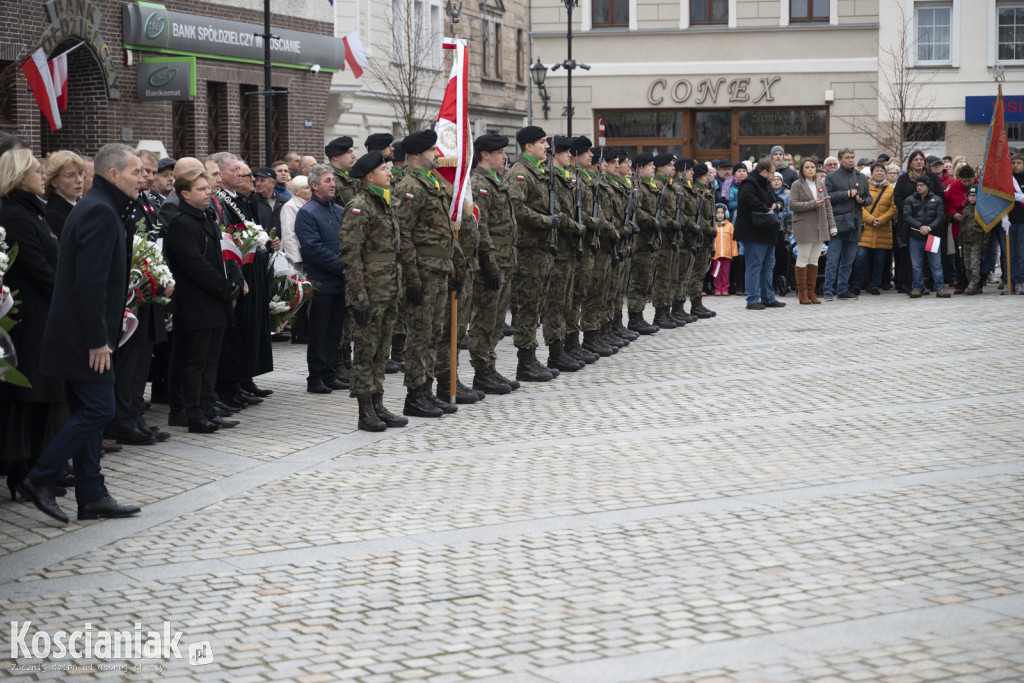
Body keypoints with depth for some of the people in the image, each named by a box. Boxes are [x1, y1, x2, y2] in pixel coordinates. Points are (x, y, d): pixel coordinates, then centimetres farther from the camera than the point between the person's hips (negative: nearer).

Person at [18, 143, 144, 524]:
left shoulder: (100, 208, 16)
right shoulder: (100, 212, -16)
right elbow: (90, 281, -23)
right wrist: (98, 340, -22)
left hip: (79, 334, 11)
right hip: (83, 334, -11)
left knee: (88, 413, 11)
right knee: (97, 410, -8)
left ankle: (92, 496, 16)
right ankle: (39, 480, -3)